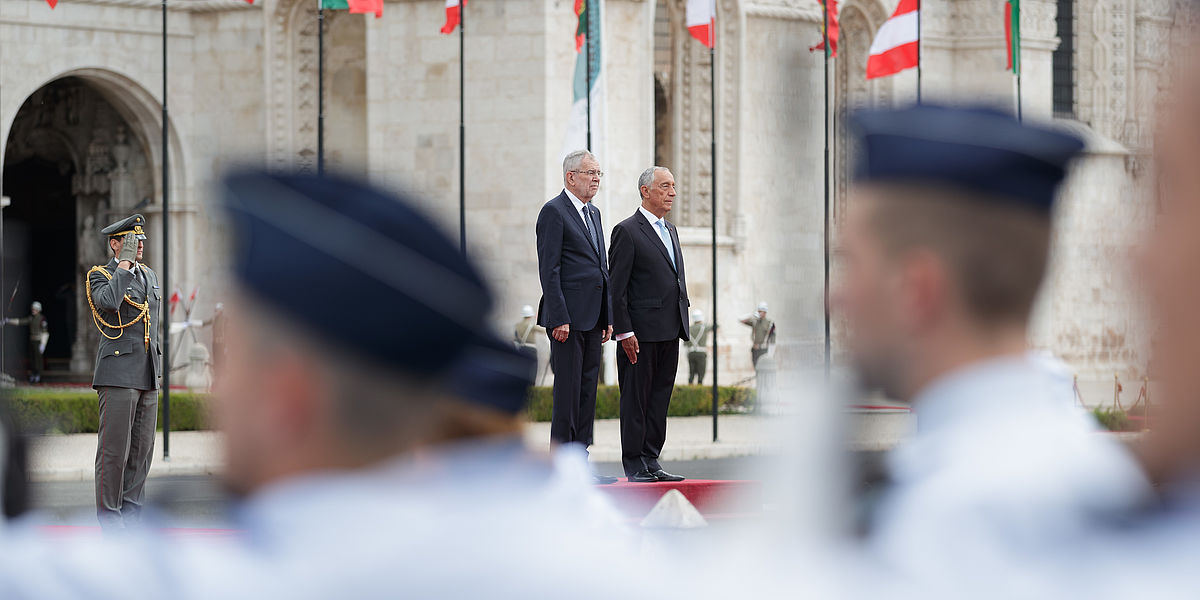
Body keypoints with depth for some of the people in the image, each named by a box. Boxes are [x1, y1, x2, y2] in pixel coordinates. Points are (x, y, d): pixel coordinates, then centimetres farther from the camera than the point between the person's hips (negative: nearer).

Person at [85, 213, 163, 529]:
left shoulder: (149, 276, 18)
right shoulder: (99, 275, -2)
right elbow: (108, 301, -25)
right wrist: (125, 264, -16)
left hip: (148, 375, 7)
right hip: (118, 374, -7)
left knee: (142, 447, 7)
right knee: (115, 447, -7)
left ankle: (131, 511, 13)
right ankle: (109, 516, -3)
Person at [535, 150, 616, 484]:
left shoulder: (593, 214, 19)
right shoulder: (554, 212, -7)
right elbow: (549, 269, -13)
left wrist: (608, 317, 16)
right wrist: (559, 318, -19)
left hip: (592, 320, 9)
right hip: (567, 318, -9)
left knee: (587, 391, 8)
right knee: (568, 391, -7)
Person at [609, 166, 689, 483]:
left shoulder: (670, 230, 18)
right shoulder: (627, 231, -7)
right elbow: (617, 287, -11)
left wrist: (682, 324, 15)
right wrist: (624, 331, -16)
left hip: (670, 331, 8)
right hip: (641, 332, -8)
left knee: (660, 397, 9)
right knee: (636, 397, -2)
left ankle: (651, 460, 14)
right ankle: (634, 464, 3)